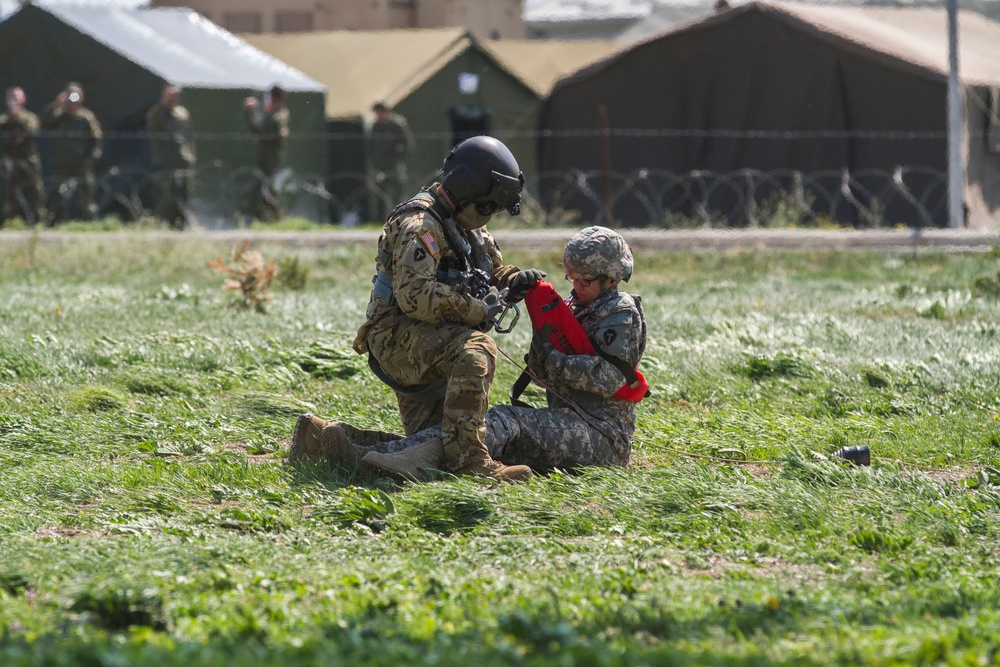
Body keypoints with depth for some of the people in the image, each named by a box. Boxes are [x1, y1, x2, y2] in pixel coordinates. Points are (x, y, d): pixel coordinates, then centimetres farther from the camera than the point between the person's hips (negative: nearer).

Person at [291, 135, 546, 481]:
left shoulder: (465, 223, 13)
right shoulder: (420, 225, -17)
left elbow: (493, 268, 25)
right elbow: (416, 296, -28)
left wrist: (516, 280, 3)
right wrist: (475, 310, -23)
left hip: (423, 343, 10)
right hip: (398, 336, -10)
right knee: (475, 350, -35)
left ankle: (318, 434, 21)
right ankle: (468, 455, -39)